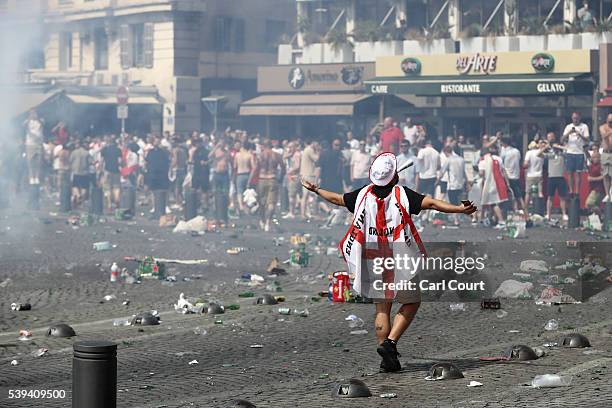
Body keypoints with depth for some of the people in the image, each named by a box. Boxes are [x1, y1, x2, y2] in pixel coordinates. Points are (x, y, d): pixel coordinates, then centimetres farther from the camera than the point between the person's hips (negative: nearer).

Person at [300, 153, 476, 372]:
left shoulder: (363, 195, 3)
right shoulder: (403, 194, -9)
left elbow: (337, 199, 16)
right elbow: (431, 203, -20)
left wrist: (315, 189, 33)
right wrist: (459, 209, -22)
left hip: (372, 262, 4)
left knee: (382, 308, 10)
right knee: (411, 302, 11)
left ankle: (387, 358, 9)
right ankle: (390, 342, -5)